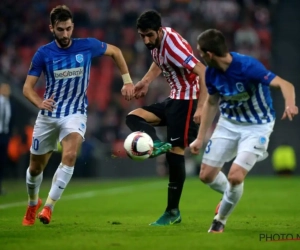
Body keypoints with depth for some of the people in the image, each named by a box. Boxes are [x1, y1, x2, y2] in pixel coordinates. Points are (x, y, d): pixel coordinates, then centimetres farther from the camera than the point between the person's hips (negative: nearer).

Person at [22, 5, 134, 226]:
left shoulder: (87, 46, -9)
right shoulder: (43, 54, -10)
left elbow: (115, 51, 10)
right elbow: (27, 87, -8)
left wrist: (127, 81, 5)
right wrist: (40, 102, -30)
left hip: (75, 113, -1)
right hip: (48, 116, 1)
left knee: (70, 155, -29)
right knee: (36, 167, 11)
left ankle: (49, 206, -22)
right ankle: (33, 203, 41)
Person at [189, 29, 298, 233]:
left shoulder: (248, 66, -29)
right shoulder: (211, 72, -10)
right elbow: (212, 103, 8)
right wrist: (200, 138, 9)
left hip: (257, 127, -6)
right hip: (229, 123, 6)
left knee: (235, 176, -19)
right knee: (207, 175, 3)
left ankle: (221, 219, 9)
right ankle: (230, 196, 38)